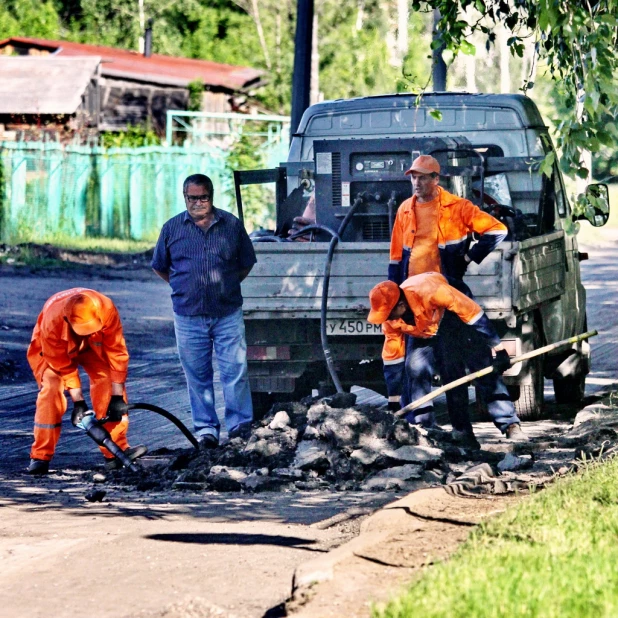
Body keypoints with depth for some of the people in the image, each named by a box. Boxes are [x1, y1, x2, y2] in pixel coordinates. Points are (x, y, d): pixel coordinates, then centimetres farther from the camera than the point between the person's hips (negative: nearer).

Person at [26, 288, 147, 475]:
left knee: (110, 383, -16)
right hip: (53, 349, -3)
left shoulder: (107, 310, -37)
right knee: (51, 389, -24)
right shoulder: (52, 321, -41)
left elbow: (117, 352, -26)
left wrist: (117, 396, -23)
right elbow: (63, 367, -28)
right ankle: (40, 457, -17)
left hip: (92, 345, 3)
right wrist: (77, 401, -25)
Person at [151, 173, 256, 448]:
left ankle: (240, 425, 5)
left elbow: (246, 263, 16)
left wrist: (227, 285, 10)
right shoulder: (172, 228, 6)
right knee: (197, 375, 4)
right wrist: (184, 287, 10)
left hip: (228, 314, -1)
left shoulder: (231, 225, 6)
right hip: (188, 316, 1)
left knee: (235, 370, -3)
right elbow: (160, 267, 16)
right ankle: (205, 427, 13)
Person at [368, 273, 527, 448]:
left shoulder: (429, 289, -41)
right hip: (423, 333, 4)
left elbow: (473, 313, -33)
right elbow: (392, 360, -9)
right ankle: (424, 427, -11)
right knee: (415, 370, -18)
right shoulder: (390, 321, -22)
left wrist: (499, 350, -31)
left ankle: (510, 425, -18)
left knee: (485, 368, -17)